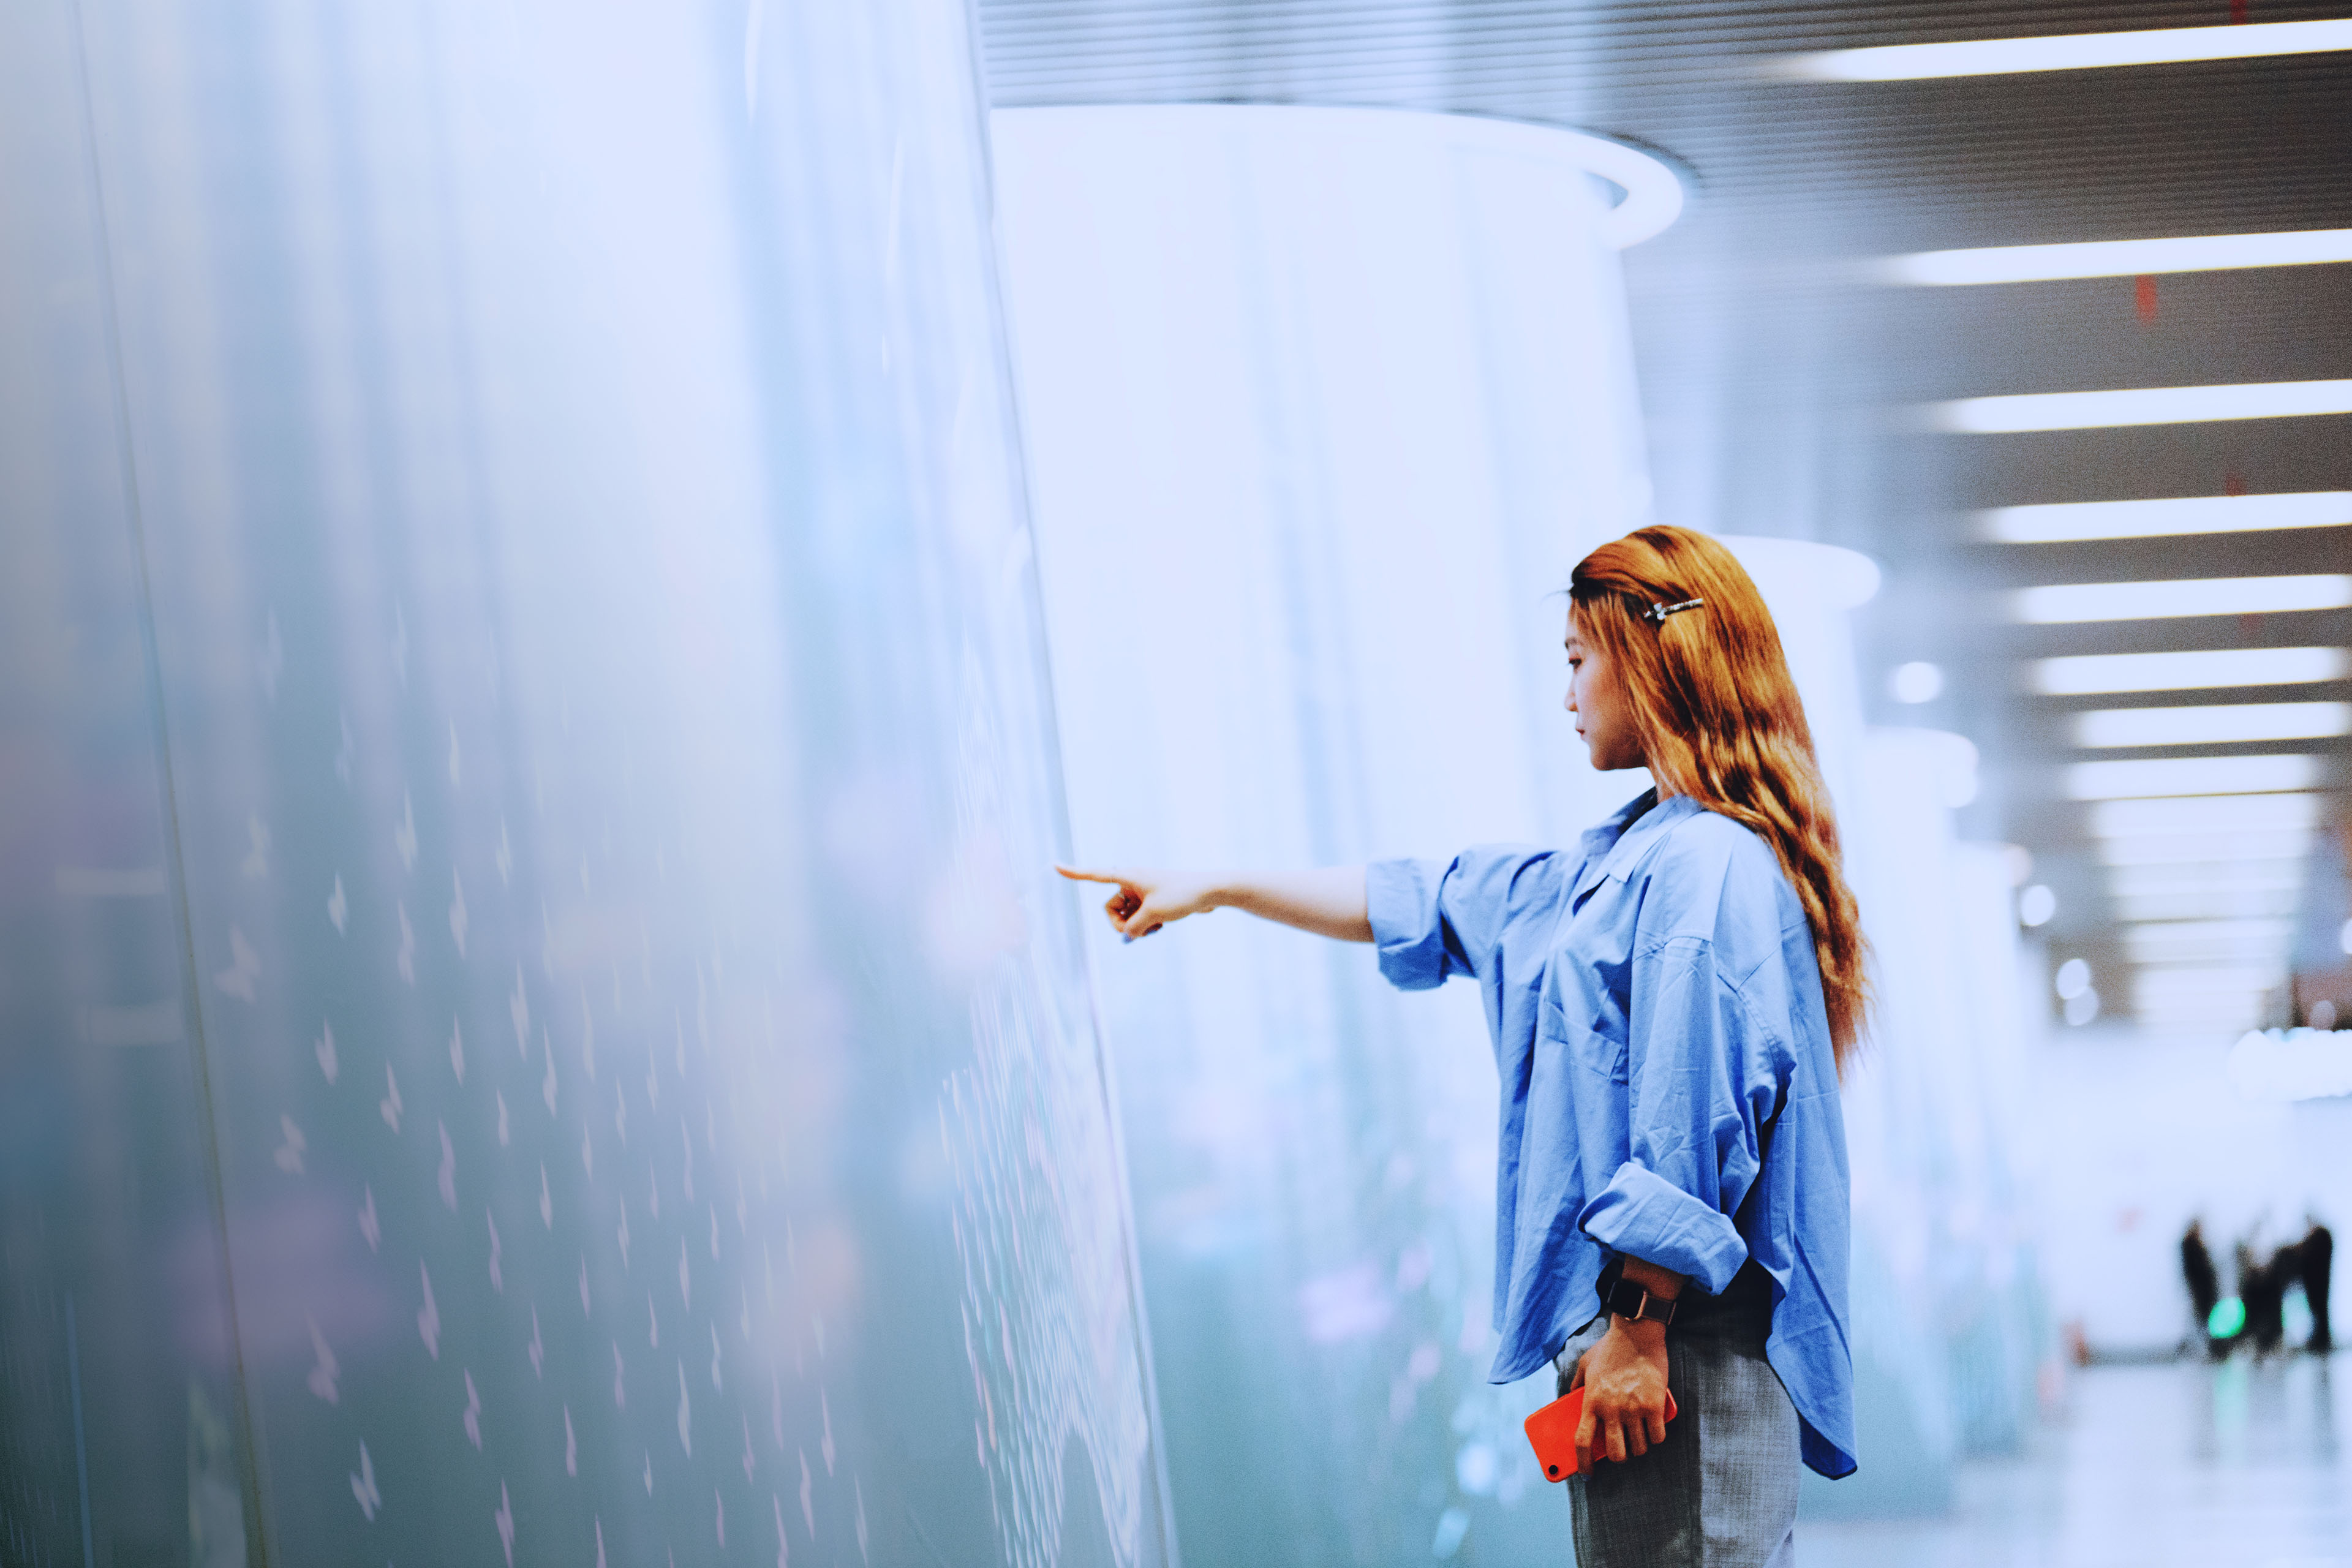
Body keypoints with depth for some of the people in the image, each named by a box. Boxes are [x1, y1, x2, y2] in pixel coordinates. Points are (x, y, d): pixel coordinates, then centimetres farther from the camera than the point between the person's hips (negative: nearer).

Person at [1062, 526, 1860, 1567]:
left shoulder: (1706, 867, -14)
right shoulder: (1628, 858, 19)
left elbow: (1694, 1134, -20)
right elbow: (1433, 907, 28)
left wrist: (1636, 1328, -20)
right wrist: (1216, 889, 33)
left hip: (1688, 1350, -10)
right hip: (1632, 1323, 10)